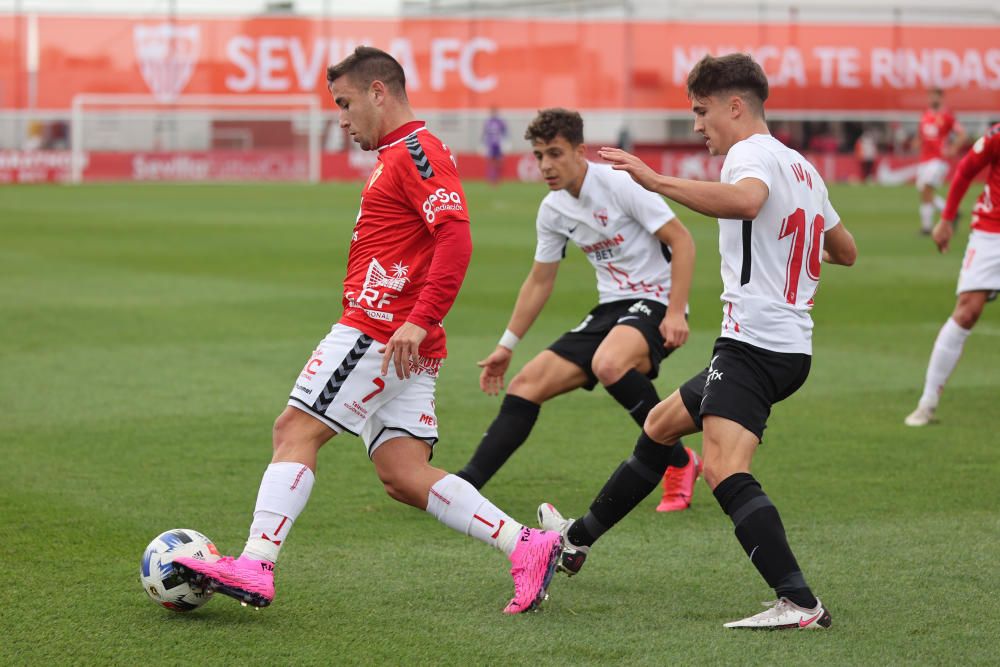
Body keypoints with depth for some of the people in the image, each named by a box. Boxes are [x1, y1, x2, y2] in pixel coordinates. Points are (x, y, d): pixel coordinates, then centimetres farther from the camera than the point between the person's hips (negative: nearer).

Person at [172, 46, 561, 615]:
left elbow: (455, 236, -21)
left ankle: (255, 568, -10)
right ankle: (526, 546, -1)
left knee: (296, 429, -8)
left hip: (380, 331, -10)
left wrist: (419, 320, -27)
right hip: (402, 345, 10)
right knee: (403, 475, 3)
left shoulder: (416, 152, -9)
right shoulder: (398, 156, 24)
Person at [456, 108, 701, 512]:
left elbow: (681, 240, -14)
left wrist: (675, 313, -22)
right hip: (611, 308, 7)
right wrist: (506, 346, 18)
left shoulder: (620, 184, -15)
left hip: (655, 302, -7)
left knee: (608, 365, -37)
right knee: (527, 384, -3)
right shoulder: (552, 210, 6)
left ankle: (680, 465, -19)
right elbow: (539, 281, 18)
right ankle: (465, 485, -1)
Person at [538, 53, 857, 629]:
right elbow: (846, 251, 29)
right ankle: (577, 539, 38)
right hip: (792, 348, 11)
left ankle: (800, 603, -34)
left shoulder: (753, 153, -10)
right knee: (661, 426, 24)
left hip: (754, 341, -11)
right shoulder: (802, 167, 20)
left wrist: (656, 180, -36)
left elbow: (746, 199, -35)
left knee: (724, 469, -24)